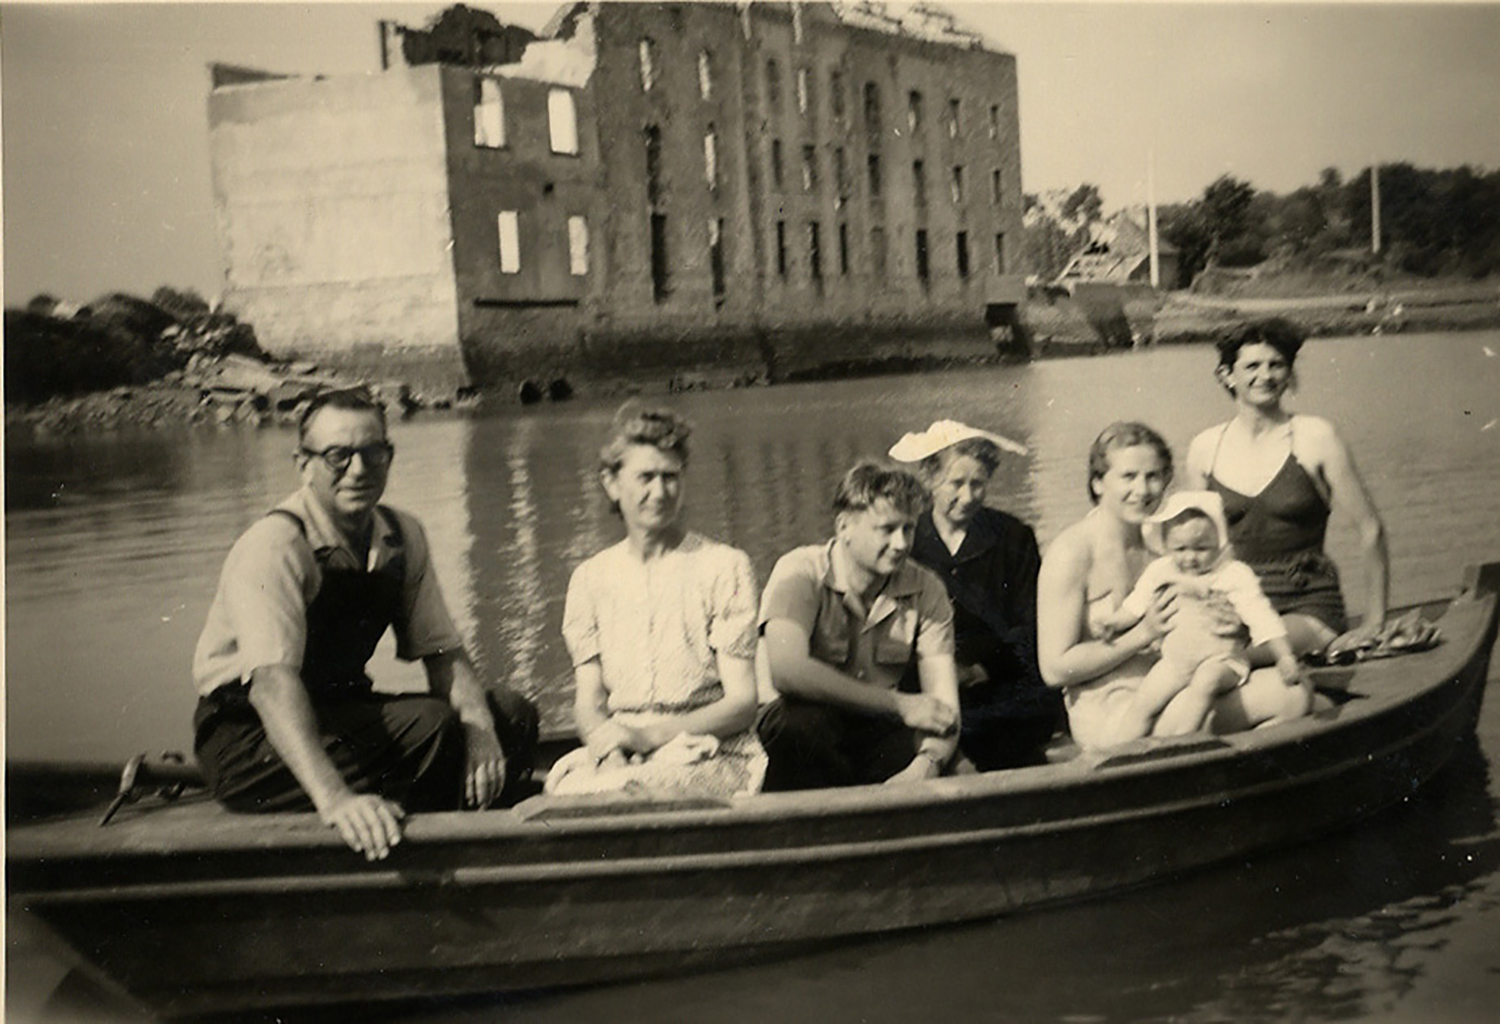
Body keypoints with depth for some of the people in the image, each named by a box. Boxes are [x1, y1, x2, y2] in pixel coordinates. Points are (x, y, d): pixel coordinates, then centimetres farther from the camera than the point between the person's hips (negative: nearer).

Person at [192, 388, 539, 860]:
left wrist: (478, 727, -20)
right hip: (251, 738, -7)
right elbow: (273, 680, -34)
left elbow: (441, 650, 3)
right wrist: (334, 798, -48)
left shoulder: (403, 536, 2)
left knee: (512, 715, -5)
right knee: (431, 724, -28)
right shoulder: (273, 547, -21)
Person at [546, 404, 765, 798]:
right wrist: (607, 742, -14)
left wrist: (647, 736, -14)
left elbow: (741, 702, -1)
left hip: (709, 755, -3)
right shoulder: (591, 579, 15)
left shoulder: (723, 567, 4)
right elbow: (588, 700, 11)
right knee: (565, 789, -32)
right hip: (620, 758, 3)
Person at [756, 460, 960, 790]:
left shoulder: (925, 591, 1)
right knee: (801, 717, -36)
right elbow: (786, 672, -29)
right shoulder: (801, 572, -11)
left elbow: (944, 708, -6)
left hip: (879, 737, 3)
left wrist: (927, 763, -30)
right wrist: (899, 705, -23)